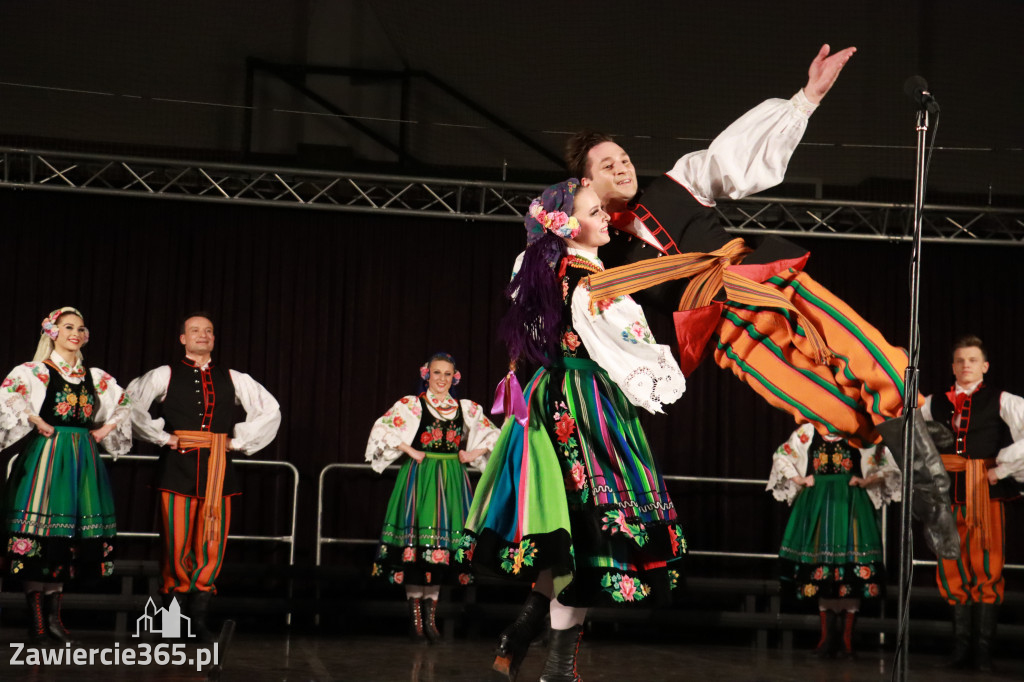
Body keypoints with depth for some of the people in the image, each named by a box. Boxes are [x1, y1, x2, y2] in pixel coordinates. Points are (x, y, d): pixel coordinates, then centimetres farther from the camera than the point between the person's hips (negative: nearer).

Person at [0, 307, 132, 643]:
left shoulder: (96, 377, 12)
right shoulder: (34, 371, -2)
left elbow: (122, 405, 24)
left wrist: (105, 429, 10)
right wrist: (36, 422, -15)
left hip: (82, 460, 5)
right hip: (45, 457, -5)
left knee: (69, 533, 4)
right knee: (39, 529, -7)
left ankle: (53, 616, 10)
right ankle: (36, 619, -2)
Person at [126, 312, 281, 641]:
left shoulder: (231, 378, 14)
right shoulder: (166, 375, 6)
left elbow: (270, 410, 17)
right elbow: (131, 403, -1)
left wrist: (239, 441, 8)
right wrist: (161, 437, -3)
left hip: (218, 467, 2)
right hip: (178, 465, -2)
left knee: (212, 545, -1)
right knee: (176, 542, -3)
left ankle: (198, 616, 7)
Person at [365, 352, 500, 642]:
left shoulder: (466, 409, 9)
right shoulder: (411, 404, 0)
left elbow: (493, 436, 16)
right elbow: (382, 428, -8)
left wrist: (472, 455, 3)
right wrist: (411, 452, -10)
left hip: (451, 482, 3)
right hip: (419, 477, -3)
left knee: (443, 543, 2)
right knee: (416, 542, -7)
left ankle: (431, 615, 9)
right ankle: (415, 615, -1)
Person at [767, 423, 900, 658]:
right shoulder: (808, 432, 10)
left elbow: (887, 464, 8)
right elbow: (781, 455, 18)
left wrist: (866, 481, -5)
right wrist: (799, 480, 7)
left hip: (850, 504, -2)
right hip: (817, 504, 2)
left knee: (852, 567, -6)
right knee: (821, 568, 2)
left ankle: (846, 636, 1)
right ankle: (827, 635, 8)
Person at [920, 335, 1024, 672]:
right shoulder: (934, 404, 12)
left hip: (986, 492, -4)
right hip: (949, 493, 4)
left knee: (987, 568, -5)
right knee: (953, 569, 5)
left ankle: (983, 649, 0)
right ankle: (961, 647, 13)